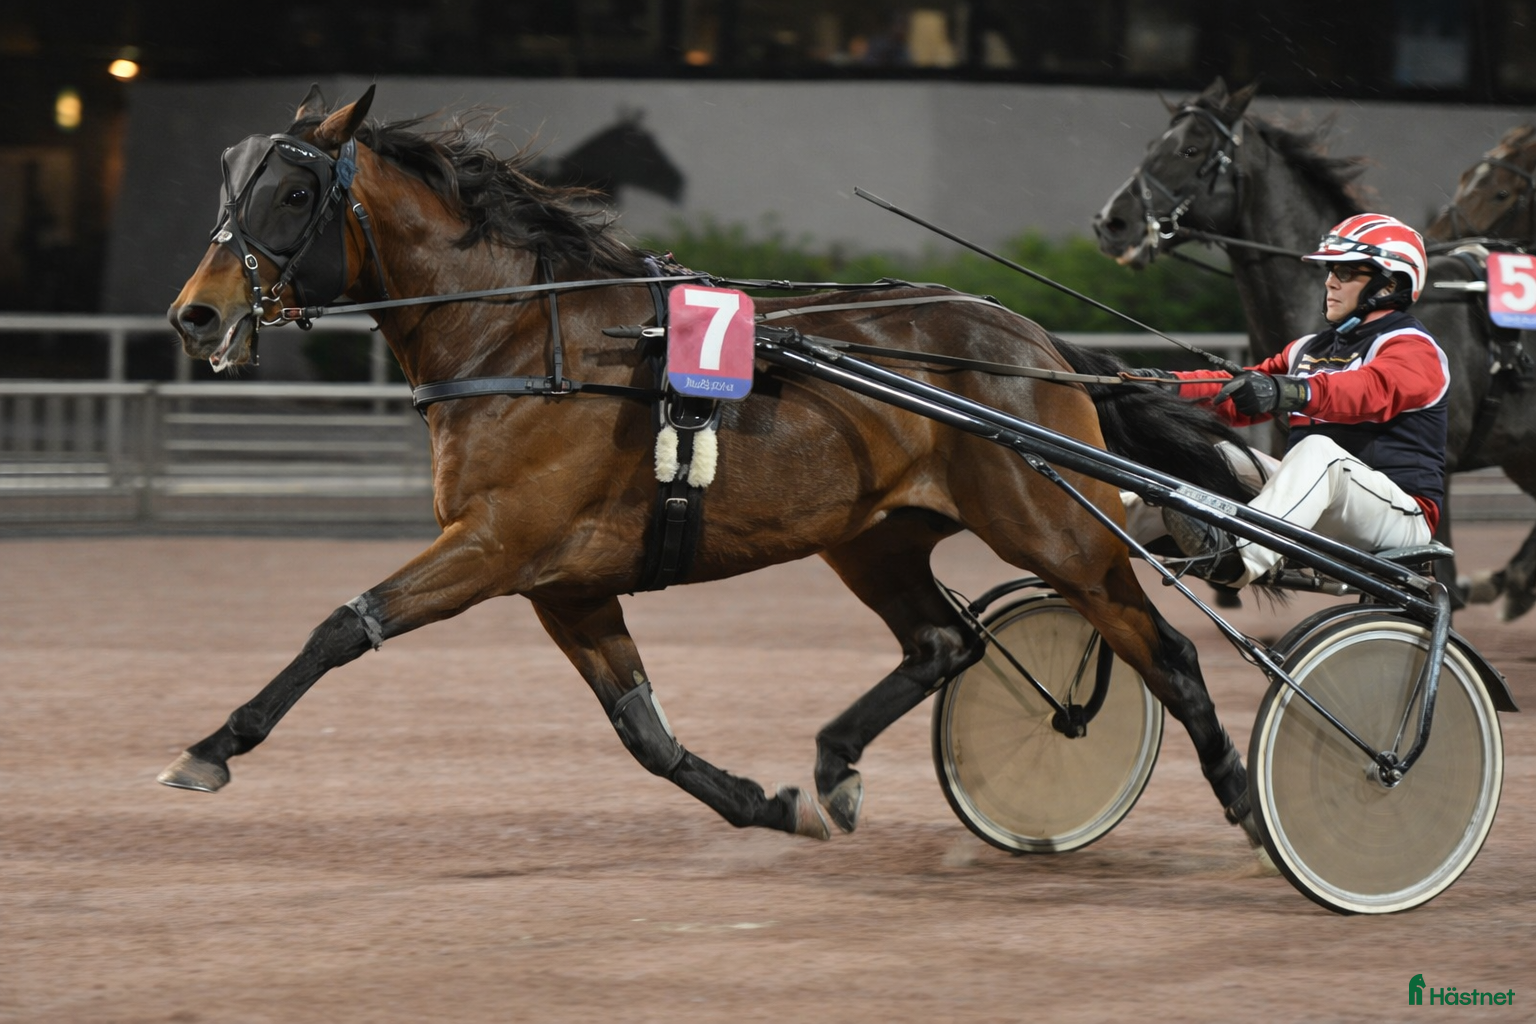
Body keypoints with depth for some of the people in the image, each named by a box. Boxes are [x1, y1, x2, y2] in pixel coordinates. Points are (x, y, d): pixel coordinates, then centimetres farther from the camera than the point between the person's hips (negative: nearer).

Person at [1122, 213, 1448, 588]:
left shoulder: (1413, 349, -3)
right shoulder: (1310, 349, 24)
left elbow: (1371, 389, -27)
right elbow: (1240, 396, 12)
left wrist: (1290, 392, -46)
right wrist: (1171, 384, -8)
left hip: (1401, 517, -8)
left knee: (1318, 450, -36)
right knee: (1222, 455, -5)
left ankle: (1238, 557, -59)